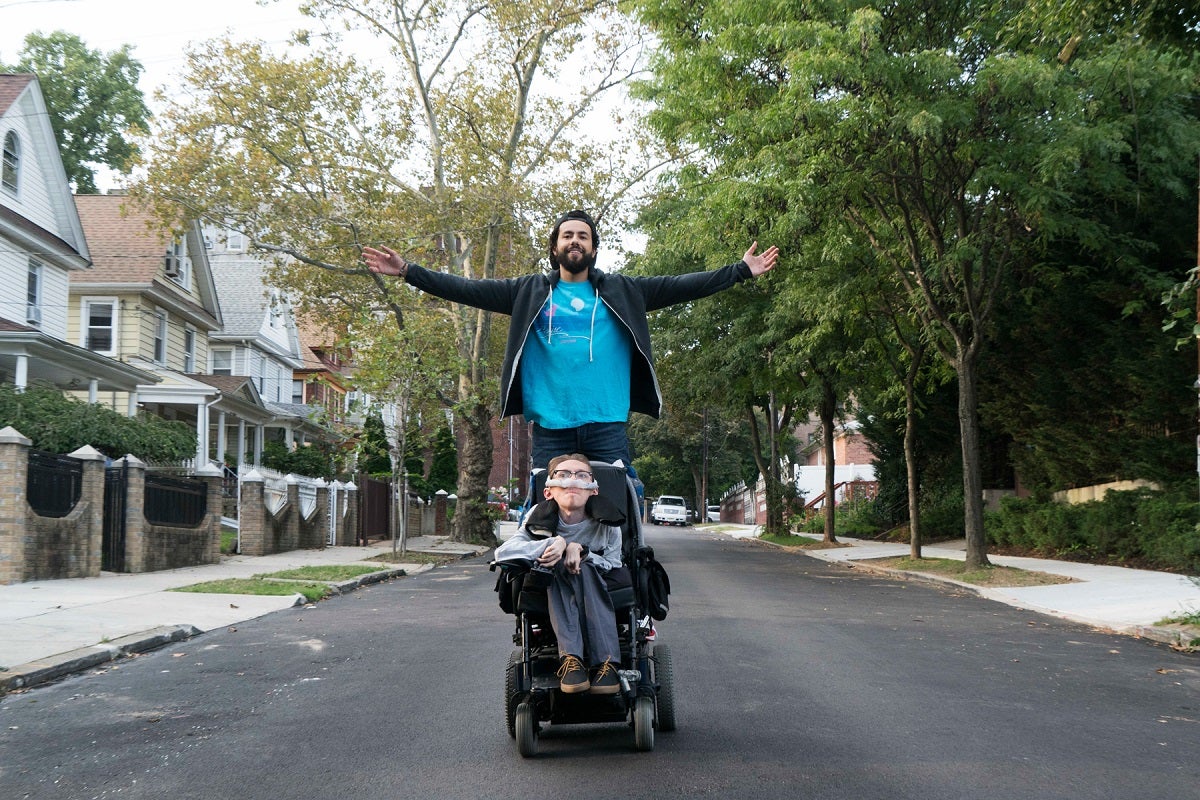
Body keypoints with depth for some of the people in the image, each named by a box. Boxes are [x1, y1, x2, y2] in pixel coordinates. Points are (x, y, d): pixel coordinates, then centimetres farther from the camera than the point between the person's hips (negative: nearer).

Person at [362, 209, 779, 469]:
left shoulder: (621, 292, 11)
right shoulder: (530, 292, 11)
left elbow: (679, 286, 9)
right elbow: (471, 289, 8)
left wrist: (740, 271, 4)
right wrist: (408, 272, 2)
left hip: (607, 424, 0)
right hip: (550, 425, 0)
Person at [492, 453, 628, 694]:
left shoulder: (606, 524, -11)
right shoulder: (540, 519, -12)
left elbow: (613, 566, -11)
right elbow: (503, 551, -22)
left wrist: (580, 550, -28)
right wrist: (554, 544, -34)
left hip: (597, 597, 0)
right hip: (552, 600, 0)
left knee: (584, 570, -32)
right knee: (559, 565, -31)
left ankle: (604, 662, -40)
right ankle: (569, 657, -41)